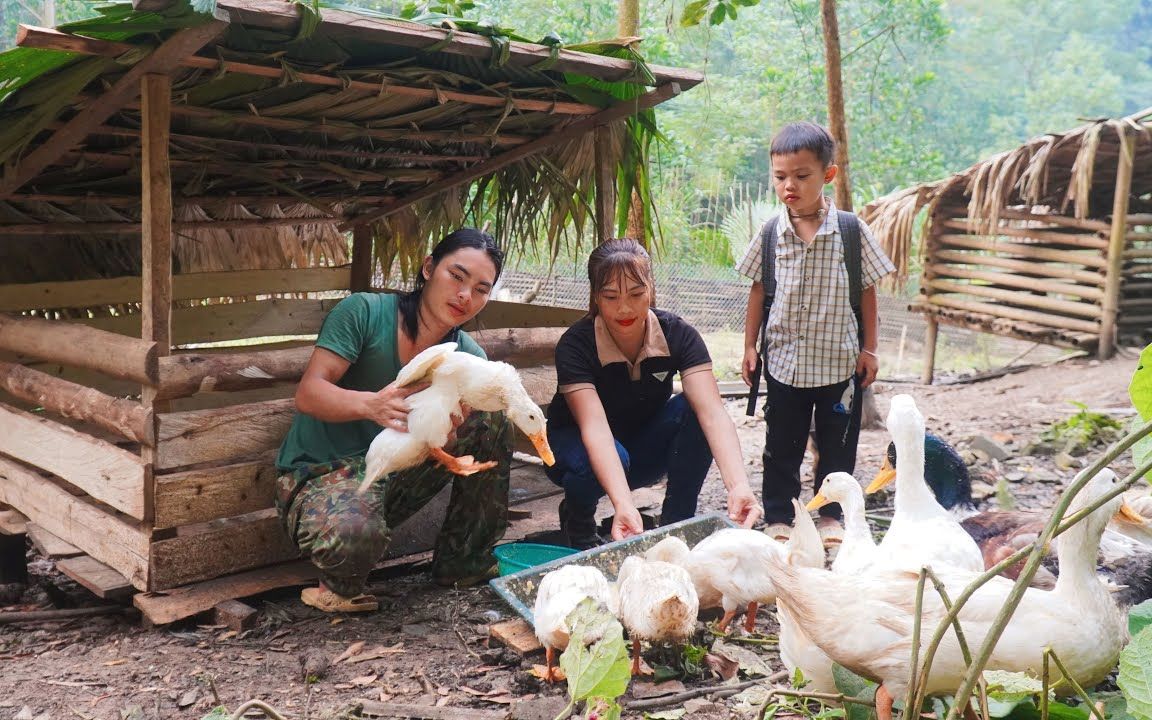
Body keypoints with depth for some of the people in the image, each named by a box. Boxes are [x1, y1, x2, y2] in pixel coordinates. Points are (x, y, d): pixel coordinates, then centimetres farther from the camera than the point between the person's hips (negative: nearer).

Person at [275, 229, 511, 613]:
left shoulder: (468, 358, 0)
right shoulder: (364, 311, -14)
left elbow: (439, 445, -10)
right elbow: (308, 394, -22)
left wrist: (447, 426, -35)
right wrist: (372, 404, -42)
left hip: (396, 473, 6)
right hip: (320, 472, -5)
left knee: (491, 421, -13)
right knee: (352, 535, -41)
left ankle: (463, 564, 2)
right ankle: (341, 582, -1)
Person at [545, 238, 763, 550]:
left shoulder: (678, 335, -20)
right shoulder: (575, 345, -27)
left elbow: (712, 411, -34)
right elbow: (595, 428, -41)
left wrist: (738, 485, -51)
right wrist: (623, 505, -57)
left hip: (644, 450, 3)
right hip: (578, 443, -2)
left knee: (690, 409, -27)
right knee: (612, 456, -38)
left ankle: (676, 523, -12)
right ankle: (576, 517, -3)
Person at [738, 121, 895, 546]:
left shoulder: (851, 231, -5)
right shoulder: (770, 234, -2)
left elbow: (867, 290, 0)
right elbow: (758, 291, 5)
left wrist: (868, 348, 0)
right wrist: (750, 346, 4)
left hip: (840, 360, -1)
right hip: (784, 360, 1)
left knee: (838, 443, 11)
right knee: (781, 445, 9)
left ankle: (831, 514, 26)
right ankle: (778, 516, 21)